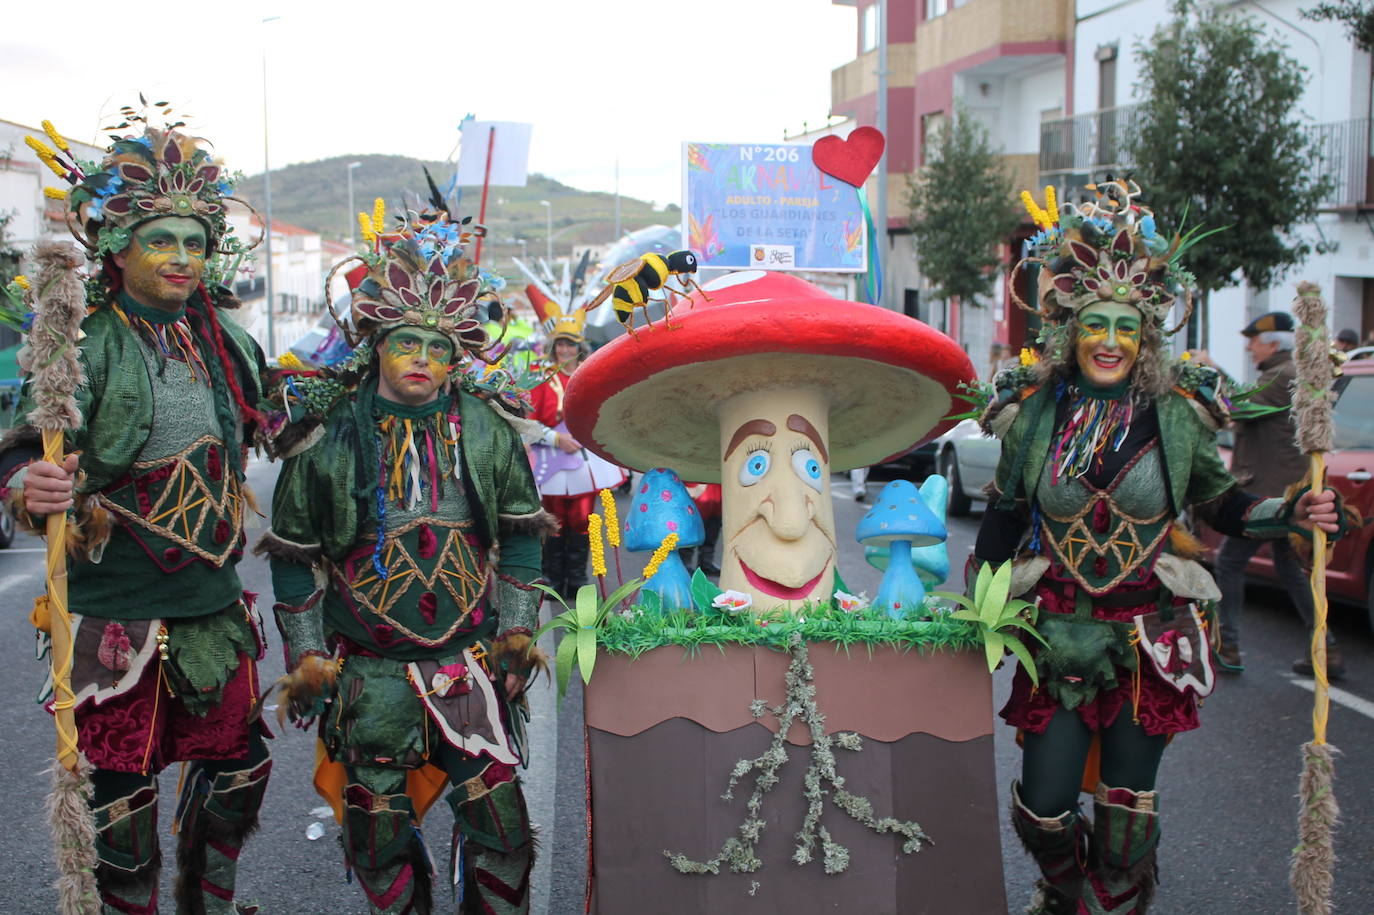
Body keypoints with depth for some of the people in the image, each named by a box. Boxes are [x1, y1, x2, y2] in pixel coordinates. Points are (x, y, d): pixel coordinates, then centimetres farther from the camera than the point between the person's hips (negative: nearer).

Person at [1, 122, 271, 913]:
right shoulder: (87, 344, -12)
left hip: (215, 601, 6)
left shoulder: (225, 339, 7)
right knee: (121, 788, 5)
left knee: (238, 769, 16)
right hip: (117, 609, -6)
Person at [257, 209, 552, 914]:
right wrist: (306, 652, 2)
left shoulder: (486, 430, 0)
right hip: (369, 670, 0)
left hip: (472, 661, 1)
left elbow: (520, 530, 10)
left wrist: (518, 625, 5)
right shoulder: (332, 434, -4)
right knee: (379, 828, 9)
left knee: (498, 819, 2)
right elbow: (293, 552, 4)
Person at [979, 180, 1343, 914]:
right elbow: (1004, 512, 10)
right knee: (1042, 810, 4)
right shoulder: (1033, 412, -1)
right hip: (1058, 635, 1)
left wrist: (1292, 514, -10)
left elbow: (1220, 503, 8)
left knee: (1127, 810, 9)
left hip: (1151, 639, 0)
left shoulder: (1177, 412, -4)